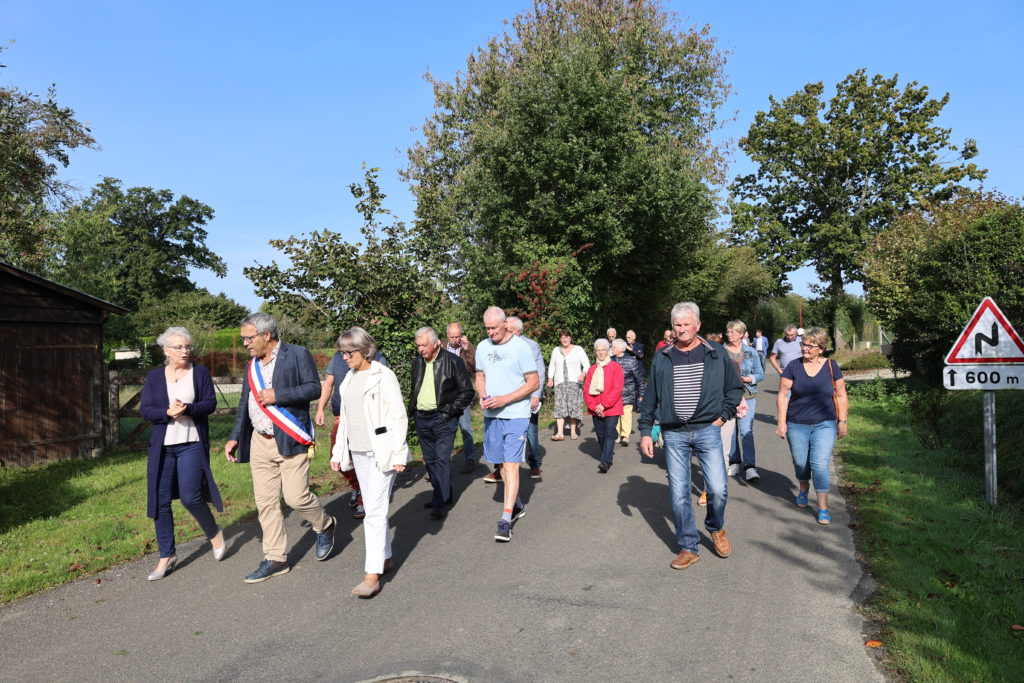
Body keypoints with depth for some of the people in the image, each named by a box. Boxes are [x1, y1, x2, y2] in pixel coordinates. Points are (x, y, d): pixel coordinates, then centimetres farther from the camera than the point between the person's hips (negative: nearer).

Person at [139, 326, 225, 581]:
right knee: (161, 501, 4)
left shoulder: (200, 372, 5)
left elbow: (210, 403, -3)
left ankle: (214, 532, 17)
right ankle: (167, 555, 18)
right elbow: (144, 409, 1)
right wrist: (168, 413, -17)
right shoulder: (154, 377, 9)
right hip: (162, 446, 3)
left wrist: (187, 409, -20)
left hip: (192, 444, -3)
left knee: (190, 496, -12)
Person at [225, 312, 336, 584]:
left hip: (290, 439, -6)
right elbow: (244, 406, 22)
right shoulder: (252, 366, 16)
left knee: (296, 496, -9)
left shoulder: (297, 354, -5)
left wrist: (277, 395, -18)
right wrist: (235, 438, 16)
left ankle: (325, 526, 22)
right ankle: (275, 559, 18)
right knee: (266, 503, 7)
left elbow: (314, 388, -13)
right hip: (260, 442, 7)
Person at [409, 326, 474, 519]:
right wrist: (412, 410, 10)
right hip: (421, 418, 6)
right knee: (430, 459, 12)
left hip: (443, 418, -6)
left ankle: (439, 503, -6)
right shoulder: (417, 362, 8)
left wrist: (450, 410, -11)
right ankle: (443, 495, 26)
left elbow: (467, 392, -6)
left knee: (442, 459, -10)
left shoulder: (453, 362, -9)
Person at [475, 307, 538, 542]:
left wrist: (505, 399, -18)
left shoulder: (520, 346, -9)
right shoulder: (482, 347, 7)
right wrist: (483, 396, -4)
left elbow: (534, 383, -9)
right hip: (491, 415, 6)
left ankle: (506, 520, -6)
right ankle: (518, 505, 32)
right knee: (501, 463, 14)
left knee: (511, 465, -9)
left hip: (515, 415, -6)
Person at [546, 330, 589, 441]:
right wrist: (550, 379, 9)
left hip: (574, 382, -2)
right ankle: (560, 433, -16)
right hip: (560, 382, 2)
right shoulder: (556, 351, 17)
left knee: (574, 406, -7)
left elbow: (586, 364, 1)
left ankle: (573, 431, 2)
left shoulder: (578, 349, 6)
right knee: (560, 406, -10)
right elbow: (552, 365, 23)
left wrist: (583, 373, -18)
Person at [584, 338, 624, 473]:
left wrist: (604, 404, -15)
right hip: (596, 410, 4)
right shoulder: (592, 369, 11)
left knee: (609, 434, -12)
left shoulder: (616, 367, -2)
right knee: (600, 435, 8)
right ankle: (607, 459, 24)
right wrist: (594, 406, -7)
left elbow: (617, 389, -10)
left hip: (611, 408, -4)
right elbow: (586, 390, 6)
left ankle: (605, 462, -18)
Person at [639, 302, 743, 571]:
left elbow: (735, 388, 11)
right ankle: (689, 548, 17)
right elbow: (650, 397, 8)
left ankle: (716, 528, 27)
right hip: (674, 435, 1)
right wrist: (645, 432, 5)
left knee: (718, 489, -5)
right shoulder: (662, 357, 4)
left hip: (707, 431, -1)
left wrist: (723, 416, 0)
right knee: (679, 495, 3)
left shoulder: (716, 353, 1)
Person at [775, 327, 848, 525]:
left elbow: (841, 396, 6)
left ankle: (823, 509, 2)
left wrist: (842, 421, 2)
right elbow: (783, 395, -1)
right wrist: (782, 422, -5)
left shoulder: (831, 366, 0)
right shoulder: (793, 367, -2)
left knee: (820, 464, -8)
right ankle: (803, 489, 42)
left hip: (824, 425, -1)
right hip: (797, 425, 1)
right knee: (800, 462, 10)